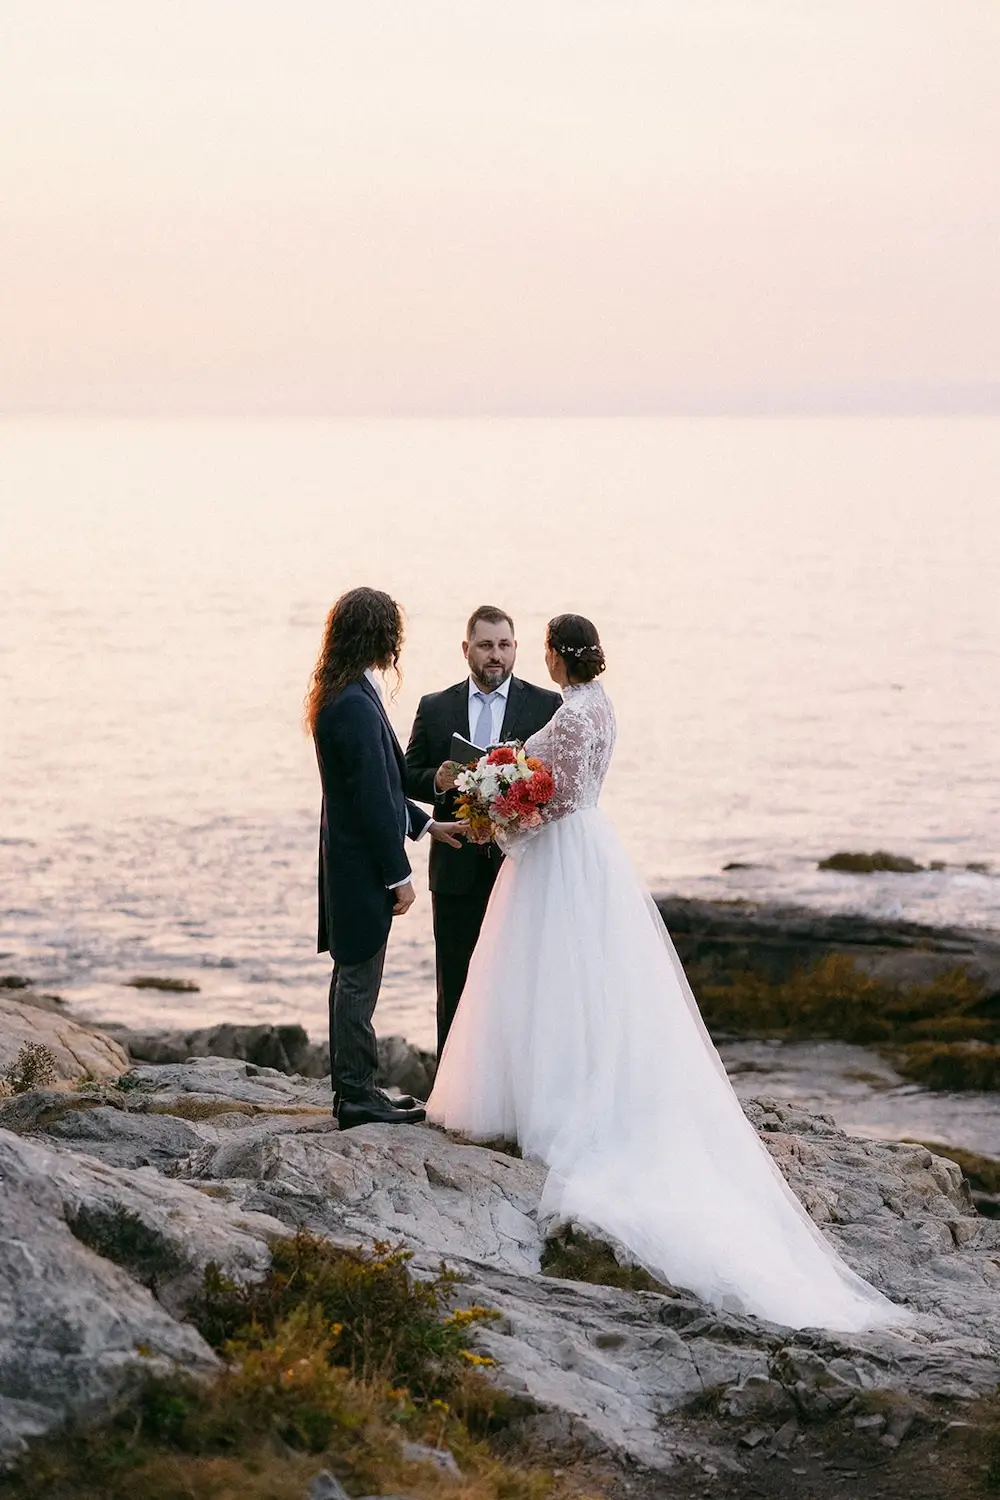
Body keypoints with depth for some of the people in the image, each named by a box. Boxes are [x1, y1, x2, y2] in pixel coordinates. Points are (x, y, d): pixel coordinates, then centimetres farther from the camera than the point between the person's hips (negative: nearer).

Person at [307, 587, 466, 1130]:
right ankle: (357, 1095, 5)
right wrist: (398, 875, -17)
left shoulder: (337, 697, 9)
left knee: (352, 977, 16)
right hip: (363, 865, -10)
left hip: (347, 861, 10)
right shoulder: (357, 706, -23)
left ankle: (352, 1089, 24)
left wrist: (425, 823, 24)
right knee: (359, 979, -2)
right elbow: (373, 799, -22)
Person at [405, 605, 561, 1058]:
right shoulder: (434, 708, 9)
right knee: (455, 985, 6)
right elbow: (409, 777, 10)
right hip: (458, 869, 2)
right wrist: (437, 781, -12)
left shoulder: (546, 706, 4)